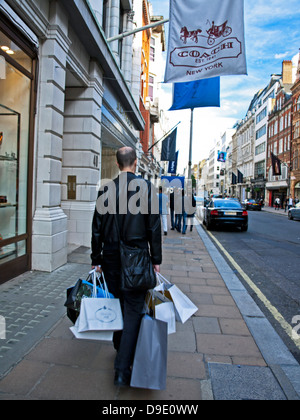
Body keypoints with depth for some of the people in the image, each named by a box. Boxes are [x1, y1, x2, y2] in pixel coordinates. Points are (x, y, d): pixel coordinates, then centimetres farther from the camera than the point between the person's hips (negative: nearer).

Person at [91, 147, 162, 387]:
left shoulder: (107, 189, 0)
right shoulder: (146, 187, -7)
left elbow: (97, 227, 3)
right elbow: (154, 226, -7)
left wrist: (96, 259, 12)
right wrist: (156, 258, 2)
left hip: (111, 256, 4)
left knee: (117, 302, 20)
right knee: (134, 309, 4)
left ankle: (121, 350, 39)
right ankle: (123, 369, 4)